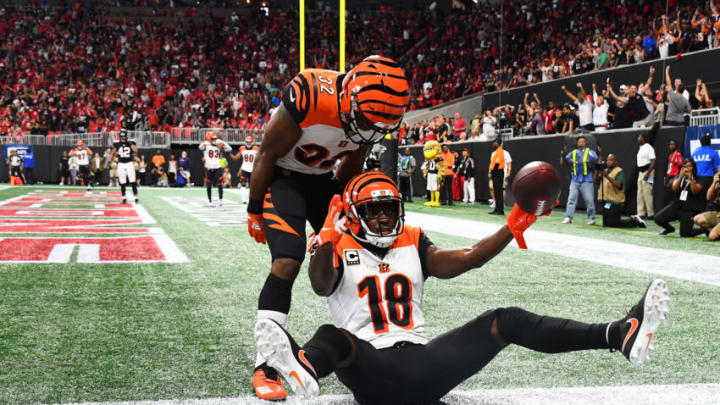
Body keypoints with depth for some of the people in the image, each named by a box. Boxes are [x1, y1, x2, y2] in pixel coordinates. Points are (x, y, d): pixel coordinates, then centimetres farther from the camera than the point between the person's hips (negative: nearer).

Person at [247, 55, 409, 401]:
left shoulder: (373, 113, -15)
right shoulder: (310, 97, -34)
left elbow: (352, 164, 5)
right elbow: (268, 154, -20)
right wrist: (255, 211, -11)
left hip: (324, 178, 6)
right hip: (284, 175, -6)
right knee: (287, 262, -20)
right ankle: (264, 367, -14)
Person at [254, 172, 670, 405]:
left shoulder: (412, 243, 19)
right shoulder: (340, 250, 7)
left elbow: (462, 261, 4)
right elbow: (321, 286, -14)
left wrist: (512, 229, -7)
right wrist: (328, 238, -30)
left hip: (421, 365, 4)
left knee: (504, 321, -12)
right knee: (332, 337, -37)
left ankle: (620, 335, -25)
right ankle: (305, 368, -79)